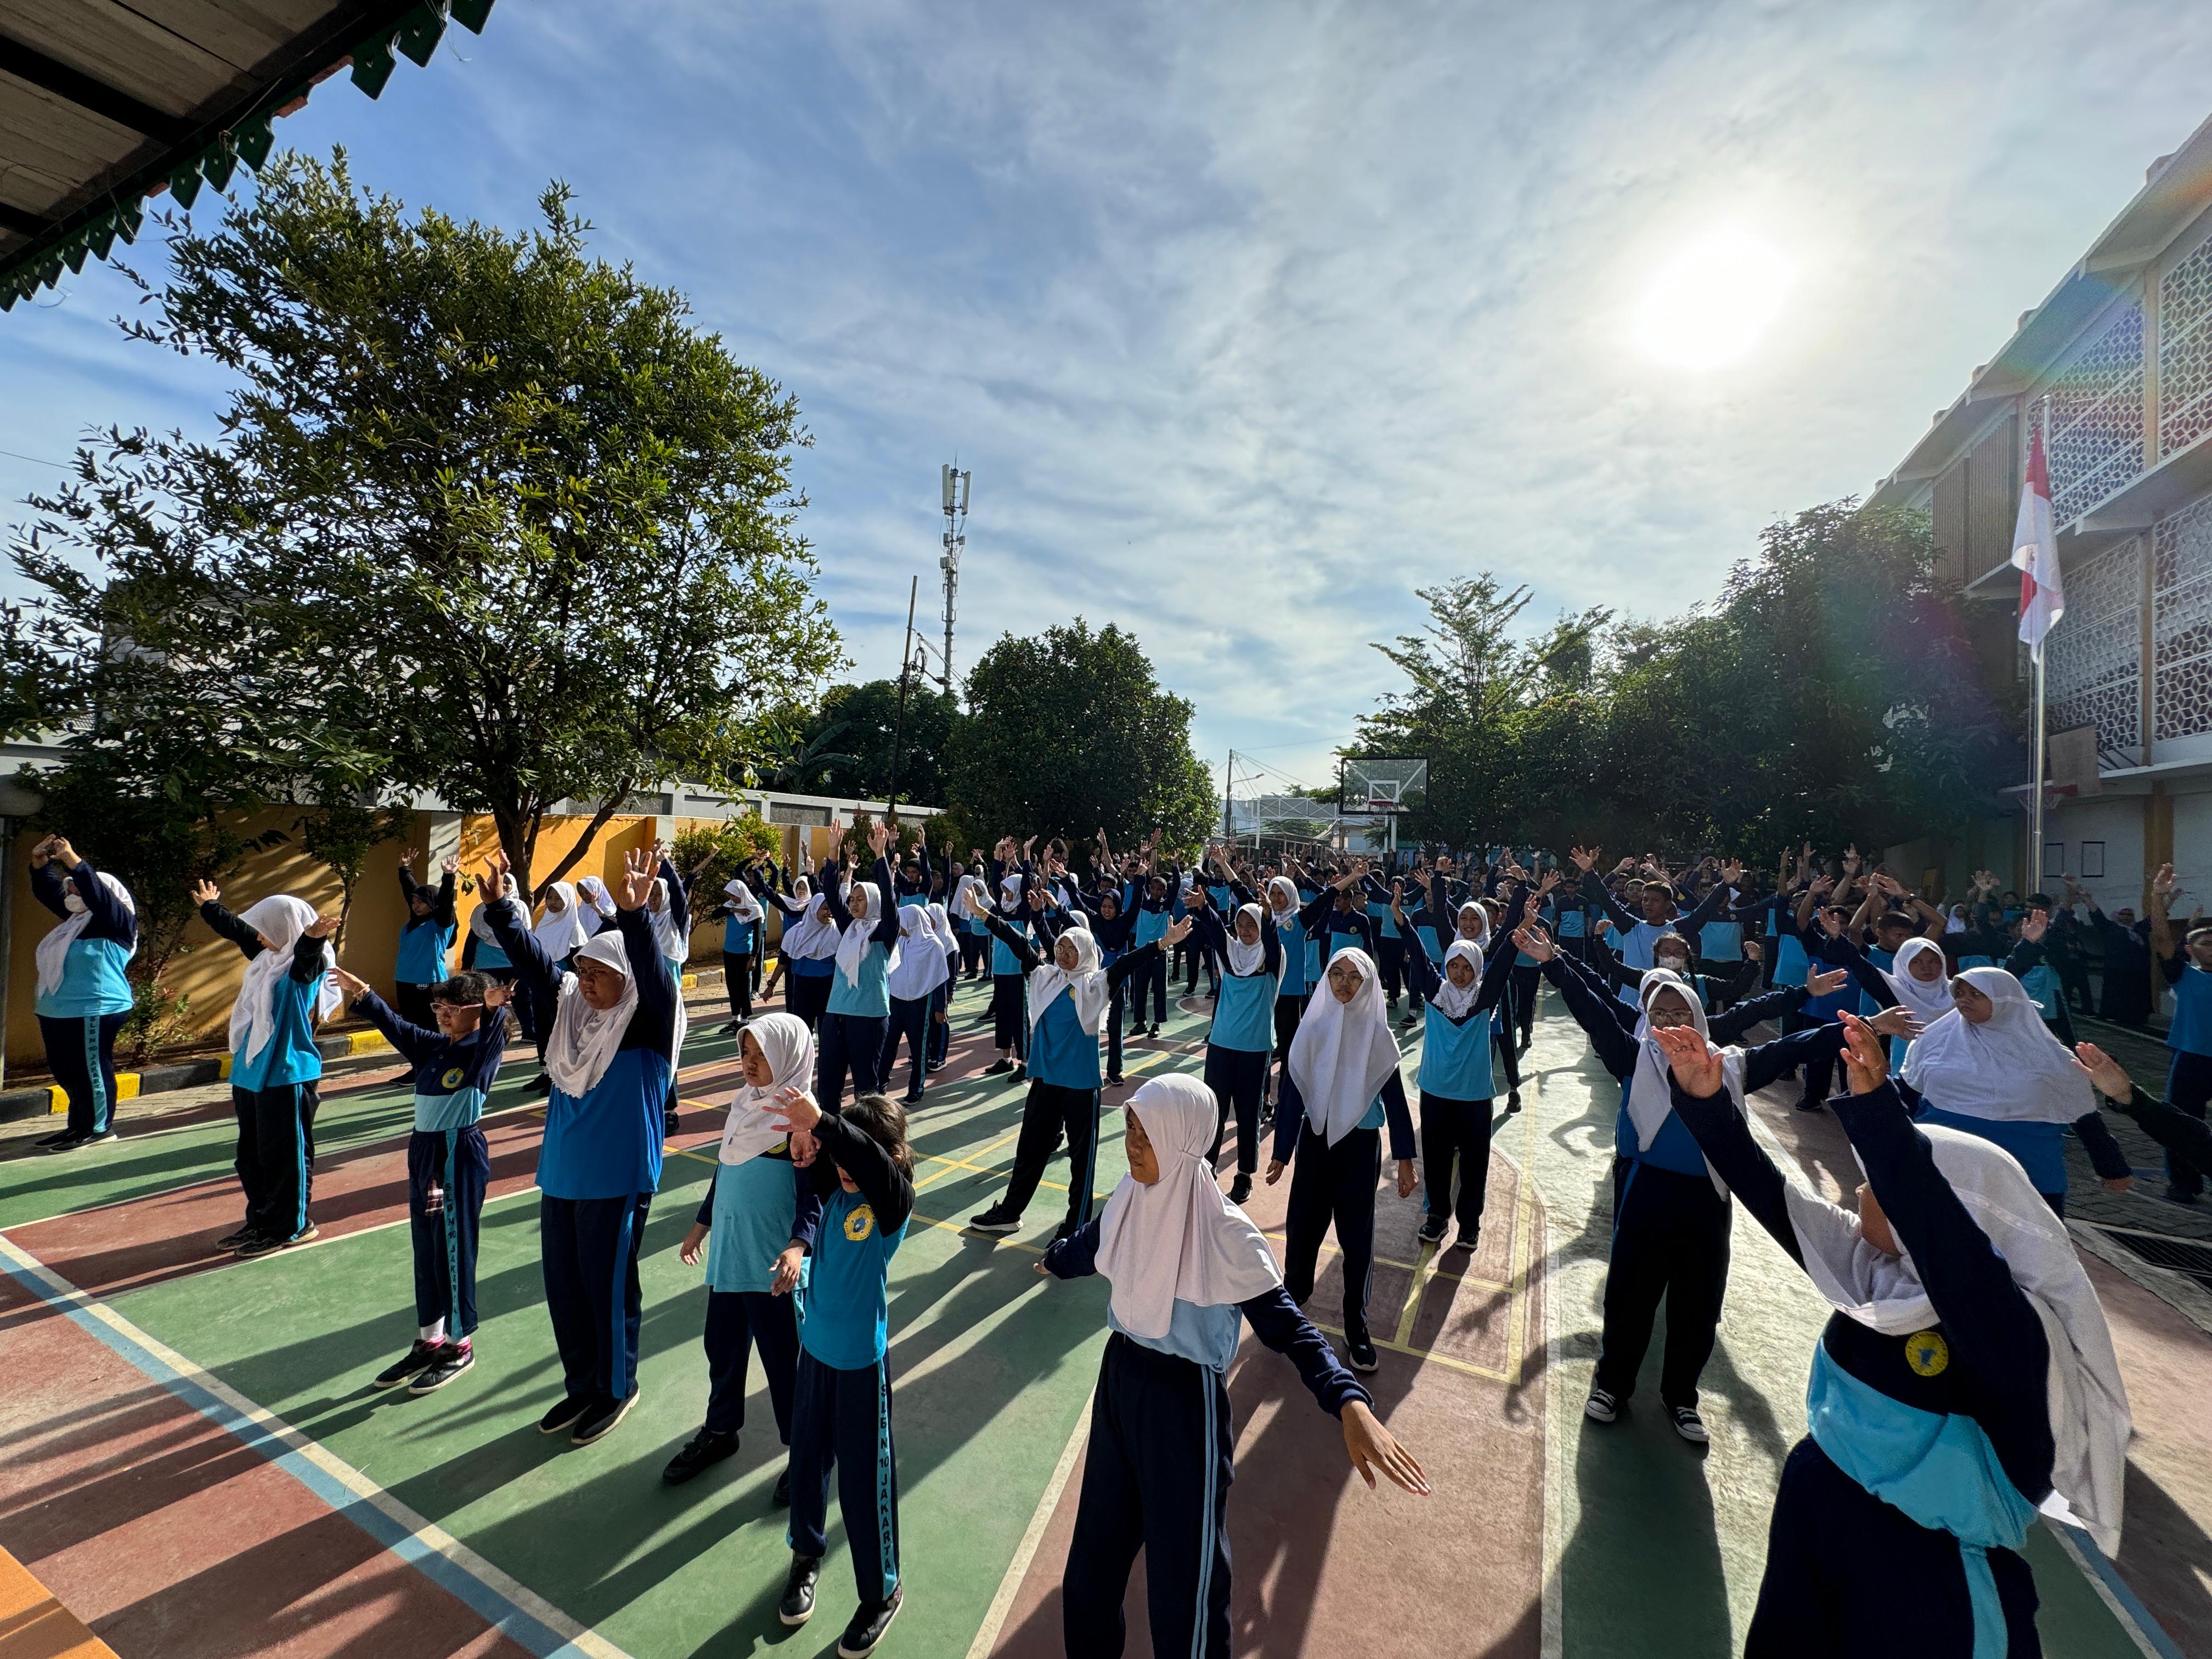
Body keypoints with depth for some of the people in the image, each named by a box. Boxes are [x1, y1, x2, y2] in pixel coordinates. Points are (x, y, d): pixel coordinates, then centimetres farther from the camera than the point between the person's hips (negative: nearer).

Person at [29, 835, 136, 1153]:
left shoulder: (116, 921, -10)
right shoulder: (75, 917, 17)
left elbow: (97, 893, -27)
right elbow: (47, 892, 23)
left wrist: (73, 860, -27)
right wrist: (40, 863, 7)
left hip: (94, 1012, -10)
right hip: (58, 1013, 10)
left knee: (91, 1070, -3)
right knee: (66, 1072, 15)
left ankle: (99, 1128, 5)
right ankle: (79, 1125, 25)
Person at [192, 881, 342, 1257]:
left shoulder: (305, 964, -16)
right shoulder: (268, 955, 9)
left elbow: (306, 956, -41)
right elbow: (238, 930, 27)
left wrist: (313, 940, -64)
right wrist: (210, 908, 42)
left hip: (287, 1076, -10)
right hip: (252, 1072, 10)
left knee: (285, 1155, 1)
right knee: (251, 1155, 19)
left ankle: (290, 1227, 13)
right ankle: (260, 1220, 33)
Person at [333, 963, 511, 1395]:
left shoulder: (484, 1048, -12)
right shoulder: (433, 1046, 8)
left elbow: (491, 1031, -33)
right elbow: (396, 1026, 16)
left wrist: (495, 1007, -54)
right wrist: (362, 994, 8)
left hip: (461, 1155, -8)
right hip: (424, 1152, 8)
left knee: (455, 1250, 2)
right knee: (425, 1251, 16)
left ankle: (460, 1345, 18)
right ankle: (429, 1339, 31)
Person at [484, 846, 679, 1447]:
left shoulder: (649, 1021, -16)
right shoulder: (571, 1004, 3)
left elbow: (654, 974, -35)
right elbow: (532, 960, 0)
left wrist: (633, 916, -50)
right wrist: (501, 907, -14)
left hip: (617, 1181, -7)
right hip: (560, 1175, 7)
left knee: (608, 1287, 8)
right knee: (563, 1285, 18)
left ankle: (616, 1388, 30)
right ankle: (580, 1385, 38)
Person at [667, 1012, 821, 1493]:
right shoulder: (742, 1103, 3)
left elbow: (815, 1192, -20)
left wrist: (798, 1244, -33)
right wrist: (701, 1225, 23)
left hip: (772, 1266, -7)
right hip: (727, 1255, 7)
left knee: (782, 1359, 7)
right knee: (722, 1347, 21)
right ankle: (719, 1430, 45)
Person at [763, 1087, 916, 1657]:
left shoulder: (893, 1200, -24)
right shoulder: (836, 1185, -8)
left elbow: (871, 1163, -44)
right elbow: (807, 1164, 2)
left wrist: (820, 1121, -53)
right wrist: (803, 1145, -21)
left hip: (860, 1359, -6)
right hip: (815, 1344, 6)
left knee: (864, 1479, 8)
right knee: (807, 1458, 23)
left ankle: (882, 1590, 33)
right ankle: (807, 1553, 51)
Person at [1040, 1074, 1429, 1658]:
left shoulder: (1225, 1233, -25)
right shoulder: (1134, 1197, -7)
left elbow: (1285, 1325, -25)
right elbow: (1090, 1244, 15)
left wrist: (1351, 1405, -41)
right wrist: (1056, 1261, 36)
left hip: (1185, 1403, -6)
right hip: (1119, 1378, 6)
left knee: (1184, 1565, 10)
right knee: (1097, 1542, 22)